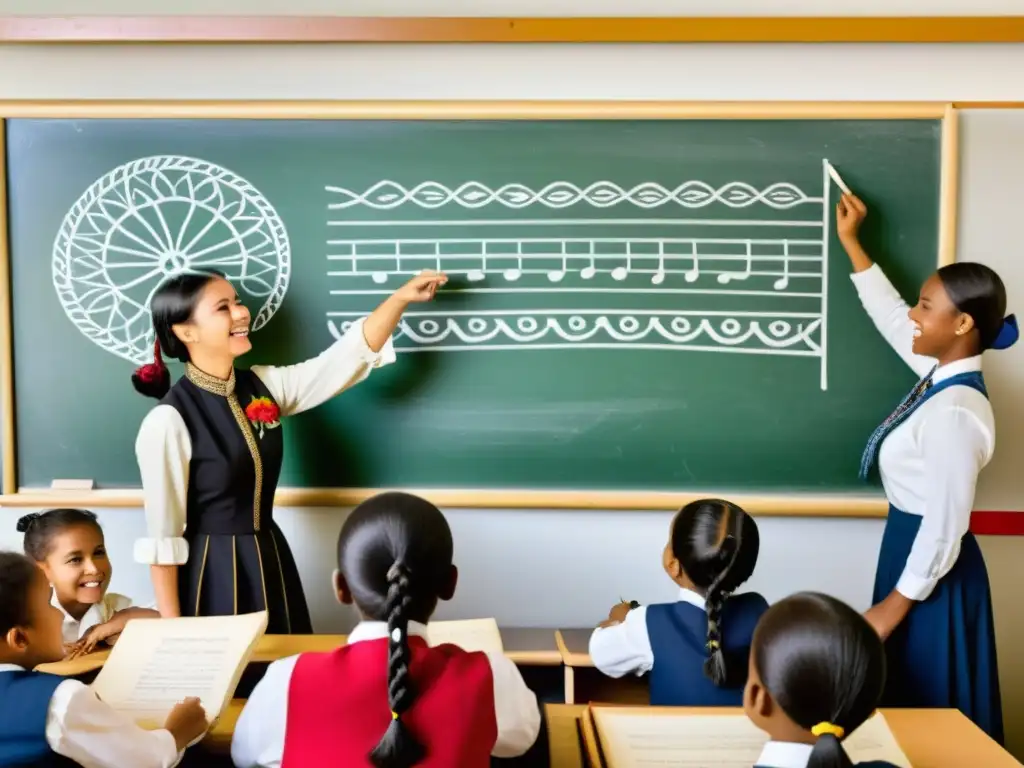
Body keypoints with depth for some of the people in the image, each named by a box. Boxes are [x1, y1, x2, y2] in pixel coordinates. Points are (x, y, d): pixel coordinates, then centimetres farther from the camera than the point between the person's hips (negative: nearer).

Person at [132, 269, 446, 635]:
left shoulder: (263, 385, 1)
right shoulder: (168, 422, -17)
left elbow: (348, 356, 2)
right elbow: (162, 537, -15)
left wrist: (403, 296, -9)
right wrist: (174, 632, -13)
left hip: (272, 562, 6)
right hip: (212, 573, -6)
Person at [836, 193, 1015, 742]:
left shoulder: (954, 413, -27)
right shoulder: (940, 374, -2)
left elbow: (946, 527, -25)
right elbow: (889, 317, 15)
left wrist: (893, 607, -17)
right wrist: (851, 243, 19)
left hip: (930, 564, -9)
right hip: (911, 542, 9)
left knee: (928, 705, 9)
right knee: (911, 698, 22)